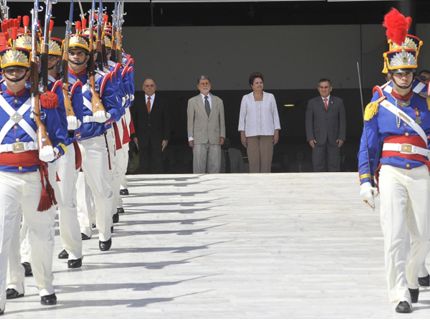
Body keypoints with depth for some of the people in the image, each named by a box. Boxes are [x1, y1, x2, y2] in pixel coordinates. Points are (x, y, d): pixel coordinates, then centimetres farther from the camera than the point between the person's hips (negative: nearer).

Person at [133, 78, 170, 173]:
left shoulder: (161, 102, 5)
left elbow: (166, 121, 4)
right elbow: (134, 120, 7)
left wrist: (165, 138, -2)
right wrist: (135, 136, -1)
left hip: (157, 138, -1)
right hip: (142, 139, 1)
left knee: (157, 165, -3)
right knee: (144, 166, 2)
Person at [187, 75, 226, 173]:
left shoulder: (218, 101, 14)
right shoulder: (192, 101, 9)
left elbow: (222, 120, 13)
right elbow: (190, 121, 6)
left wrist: (222, 135, 3)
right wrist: (191, 138, -1)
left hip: (215, 140, 2)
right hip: (199, 140, -2)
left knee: (215, 167, -3)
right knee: (199, 167, -7)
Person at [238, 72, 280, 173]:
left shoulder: (270, 97, 6)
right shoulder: (246, 98, 5)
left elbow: (275, 115, 6)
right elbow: (242, 117, 6)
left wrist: (277, 132, -1)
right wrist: (242, 134, -1)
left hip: (267, 133, 0)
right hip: (251, 134, 0)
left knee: (266, 161, -5)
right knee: (253, 161, -4)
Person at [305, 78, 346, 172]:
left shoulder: (338, 102, 11)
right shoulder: (312, 103, 11)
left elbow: (342, 121, 8)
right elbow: (309, 122, 6)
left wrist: (341, 137, -3)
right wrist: (310, 138, -5)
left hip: (334, 140, 1)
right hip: (318, 140, 0)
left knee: (334, 166, -3)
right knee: (318, 167, -7)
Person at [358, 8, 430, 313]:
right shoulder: (379, 103, 1)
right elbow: (368, 145, 7)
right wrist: (366, 180, 3)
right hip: (390, 173, -1)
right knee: (395, 234, -11)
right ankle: (401, 294, -8)